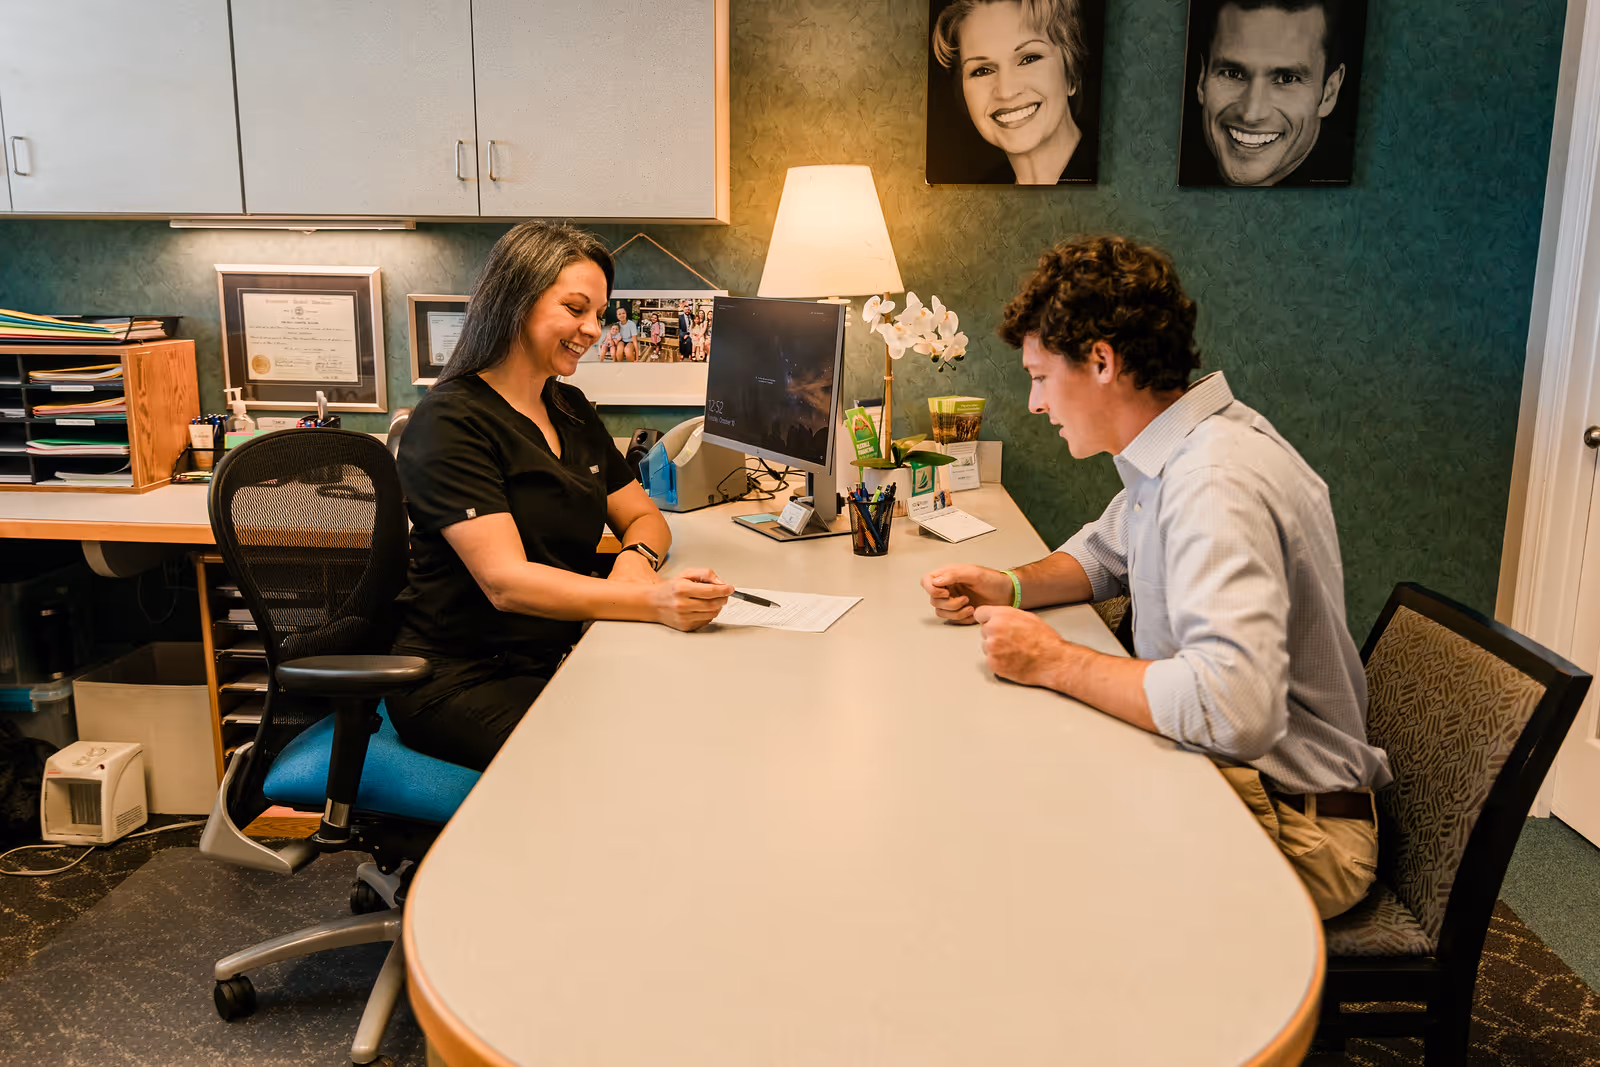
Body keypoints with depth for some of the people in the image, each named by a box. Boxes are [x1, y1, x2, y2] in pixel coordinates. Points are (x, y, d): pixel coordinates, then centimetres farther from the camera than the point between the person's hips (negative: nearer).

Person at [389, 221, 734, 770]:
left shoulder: (572, 411, 13)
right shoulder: (450, 423, -12)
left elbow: (644, 517, 17)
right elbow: (505, 581, -23)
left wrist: (636, 559, -9)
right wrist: (653, 602, -36)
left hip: (561, 658, 7)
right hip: (463, 679, -7)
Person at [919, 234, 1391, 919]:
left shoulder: (1215, 481, -28)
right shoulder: (1175, 451, 5)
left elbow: (1236, 705, -40)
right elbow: (1106, 552, 24)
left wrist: (1055, 663, -25)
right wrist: (1011, 587, 2)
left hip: (1288, 826, -9)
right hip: (1221, 773, 9)